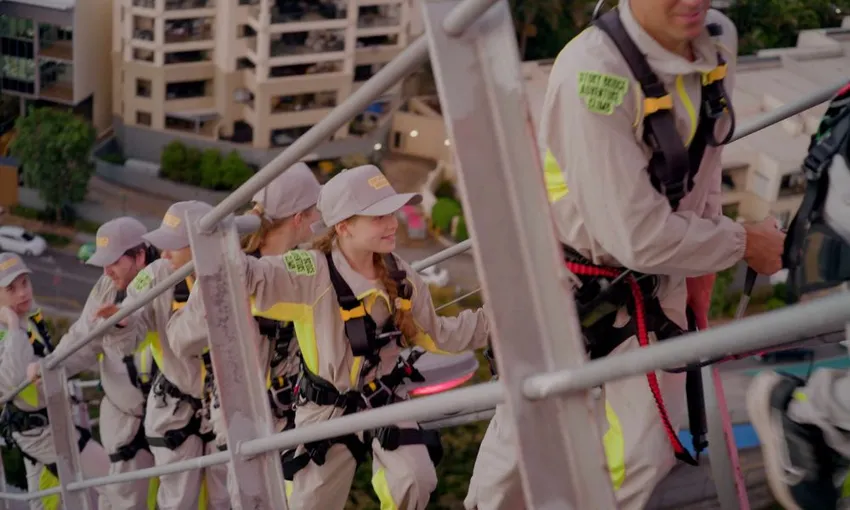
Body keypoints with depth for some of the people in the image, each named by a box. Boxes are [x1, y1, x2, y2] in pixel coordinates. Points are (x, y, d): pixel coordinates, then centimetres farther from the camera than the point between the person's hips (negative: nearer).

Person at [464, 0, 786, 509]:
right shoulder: (592, 71, -33)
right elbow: (636, 236, -31)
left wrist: (700, 267, 8)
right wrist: (744, 242, -17)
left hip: (655, 284, 6)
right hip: (568, 285, -6)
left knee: (646, 454, 10)